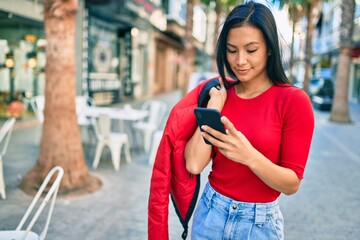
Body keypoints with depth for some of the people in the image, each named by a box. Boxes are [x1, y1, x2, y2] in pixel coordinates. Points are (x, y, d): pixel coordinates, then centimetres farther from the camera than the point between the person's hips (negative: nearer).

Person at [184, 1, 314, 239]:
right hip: (210, 211, 3)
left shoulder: (294, 100, -14)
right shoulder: (219, 94, -3)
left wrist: (249, 156, -31)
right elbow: (194, 165, -11)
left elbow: (292, 183, -14)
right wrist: (214, 105, -13)